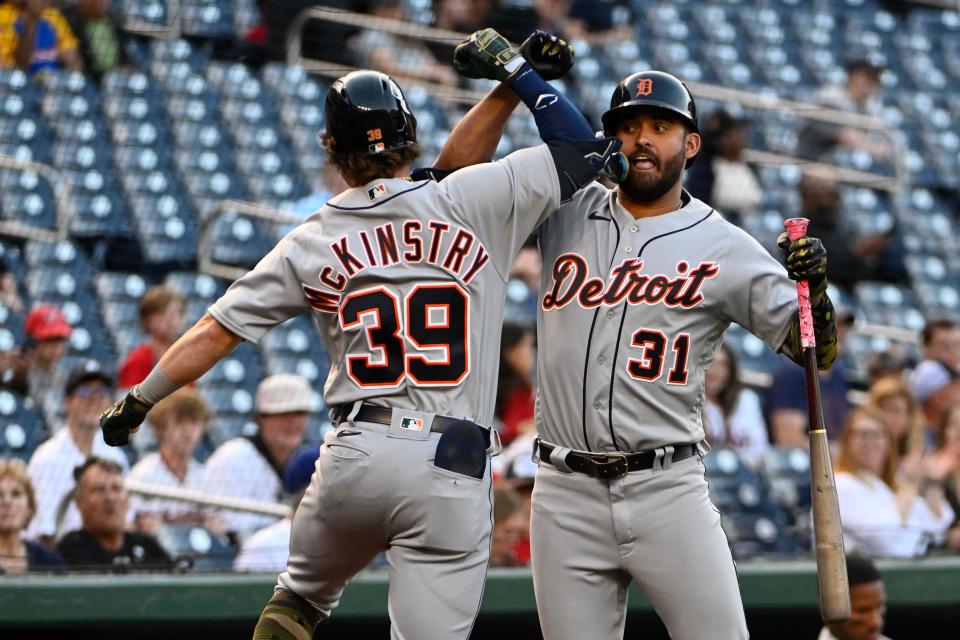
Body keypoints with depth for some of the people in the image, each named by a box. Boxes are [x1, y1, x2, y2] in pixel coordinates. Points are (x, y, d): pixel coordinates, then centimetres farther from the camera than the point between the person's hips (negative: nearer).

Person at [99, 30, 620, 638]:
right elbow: (579, 150, 5)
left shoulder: (312, 244, 8)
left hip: (354, 456, 2)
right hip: (452, 474, -2)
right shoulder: (472, 201, 1)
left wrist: (137, 402, 23)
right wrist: (515, 65, 16)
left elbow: (215, 332, 11)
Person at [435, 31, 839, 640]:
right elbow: (460, 168, 10)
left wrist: (815, 288, -17)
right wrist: (514, 83, 1)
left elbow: (816, 350, 3)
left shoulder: (724, 247, 3)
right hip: (567, 497, 2)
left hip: (668, 492, -2)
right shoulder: (567, 213, 11)